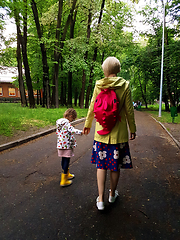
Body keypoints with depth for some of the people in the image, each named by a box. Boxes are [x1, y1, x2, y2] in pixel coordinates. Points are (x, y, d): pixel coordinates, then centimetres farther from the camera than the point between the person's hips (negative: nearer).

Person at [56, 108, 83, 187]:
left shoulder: (59, 121, 9)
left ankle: (67, 174, 42)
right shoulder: (67, 122, -17)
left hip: (60, 145, 9)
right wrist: (80, 132, -29)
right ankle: (63, 181, 11)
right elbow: (72, 130, -32)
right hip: (66, 145, -9)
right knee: (66, 161, 2)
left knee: (64, 160, 21)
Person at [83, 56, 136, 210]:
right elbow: (129, 110, -3)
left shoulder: (98, 85, -2)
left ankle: (101, 199, 18)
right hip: (118, 132, 0)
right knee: (115, 166, 15)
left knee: (101, 165, 12)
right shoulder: (124, 85, -5)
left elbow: (92, 107, 4)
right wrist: (132, 129, 8)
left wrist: (87, 125, 18)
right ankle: (112, 194, 35)